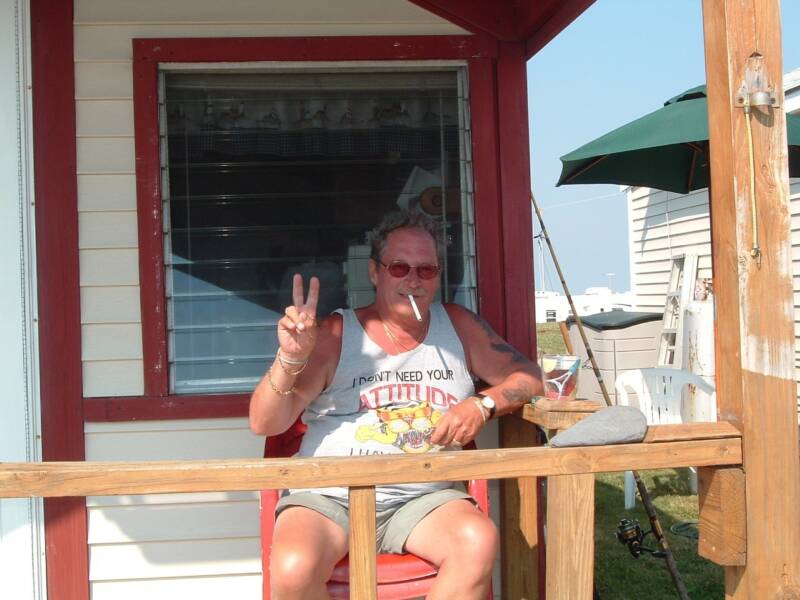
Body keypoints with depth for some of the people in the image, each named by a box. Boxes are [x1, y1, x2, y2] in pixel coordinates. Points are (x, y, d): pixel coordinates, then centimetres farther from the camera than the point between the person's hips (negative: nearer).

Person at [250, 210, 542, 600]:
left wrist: (483, 405, -7)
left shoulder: (458, 326, 10)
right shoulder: (335, 335, -1)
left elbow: (527, 376, 13)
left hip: (421, 498, 2)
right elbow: (263, 423, -4)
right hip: (329, 496, -2)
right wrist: (290, 359, -22)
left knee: (479, 542, -29)